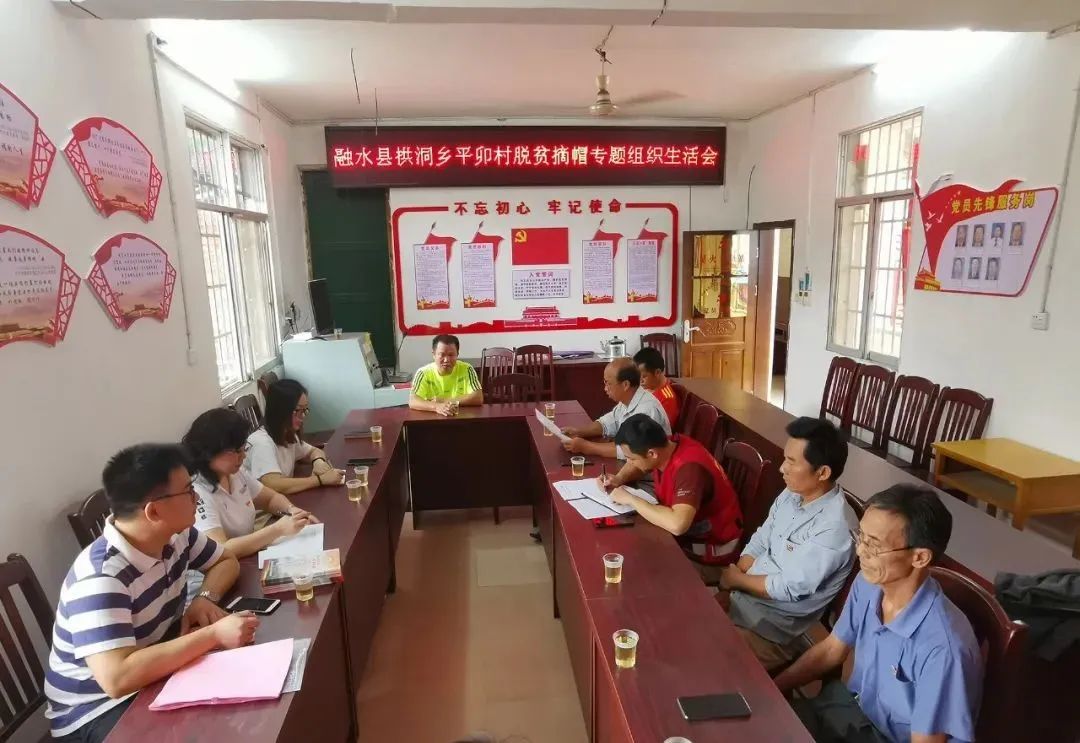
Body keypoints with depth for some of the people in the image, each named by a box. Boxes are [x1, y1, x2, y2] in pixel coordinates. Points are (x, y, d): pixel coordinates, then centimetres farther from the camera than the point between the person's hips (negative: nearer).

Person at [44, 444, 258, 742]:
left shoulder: (175, 534, -8)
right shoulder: (101, 577, -31)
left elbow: (226, 560, 9)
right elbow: (118, 678, -40)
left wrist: (206, 598, -11)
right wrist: (213, 635, -35)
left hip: (156, 672, 7)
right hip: (97, 708, -7)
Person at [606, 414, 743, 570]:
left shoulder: (689, 467, -32)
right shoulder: (666, 446, -9)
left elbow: (677, 525, -46)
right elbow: (638, 466, 14)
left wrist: (631, 499, -32)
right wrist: (619, 479, -6)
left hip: (711, 547, -7)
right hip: (688, 531, 7)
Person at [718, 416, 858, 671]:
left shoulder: (835, 528, -26)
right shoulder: (791, 494, -1)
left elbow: (787, 589, -23)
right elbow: (758, 544, 4)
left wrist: (735, 579, -8)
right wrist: (725, 593, -6)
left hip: (774, 623, -7)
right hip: (743, 594, 7)